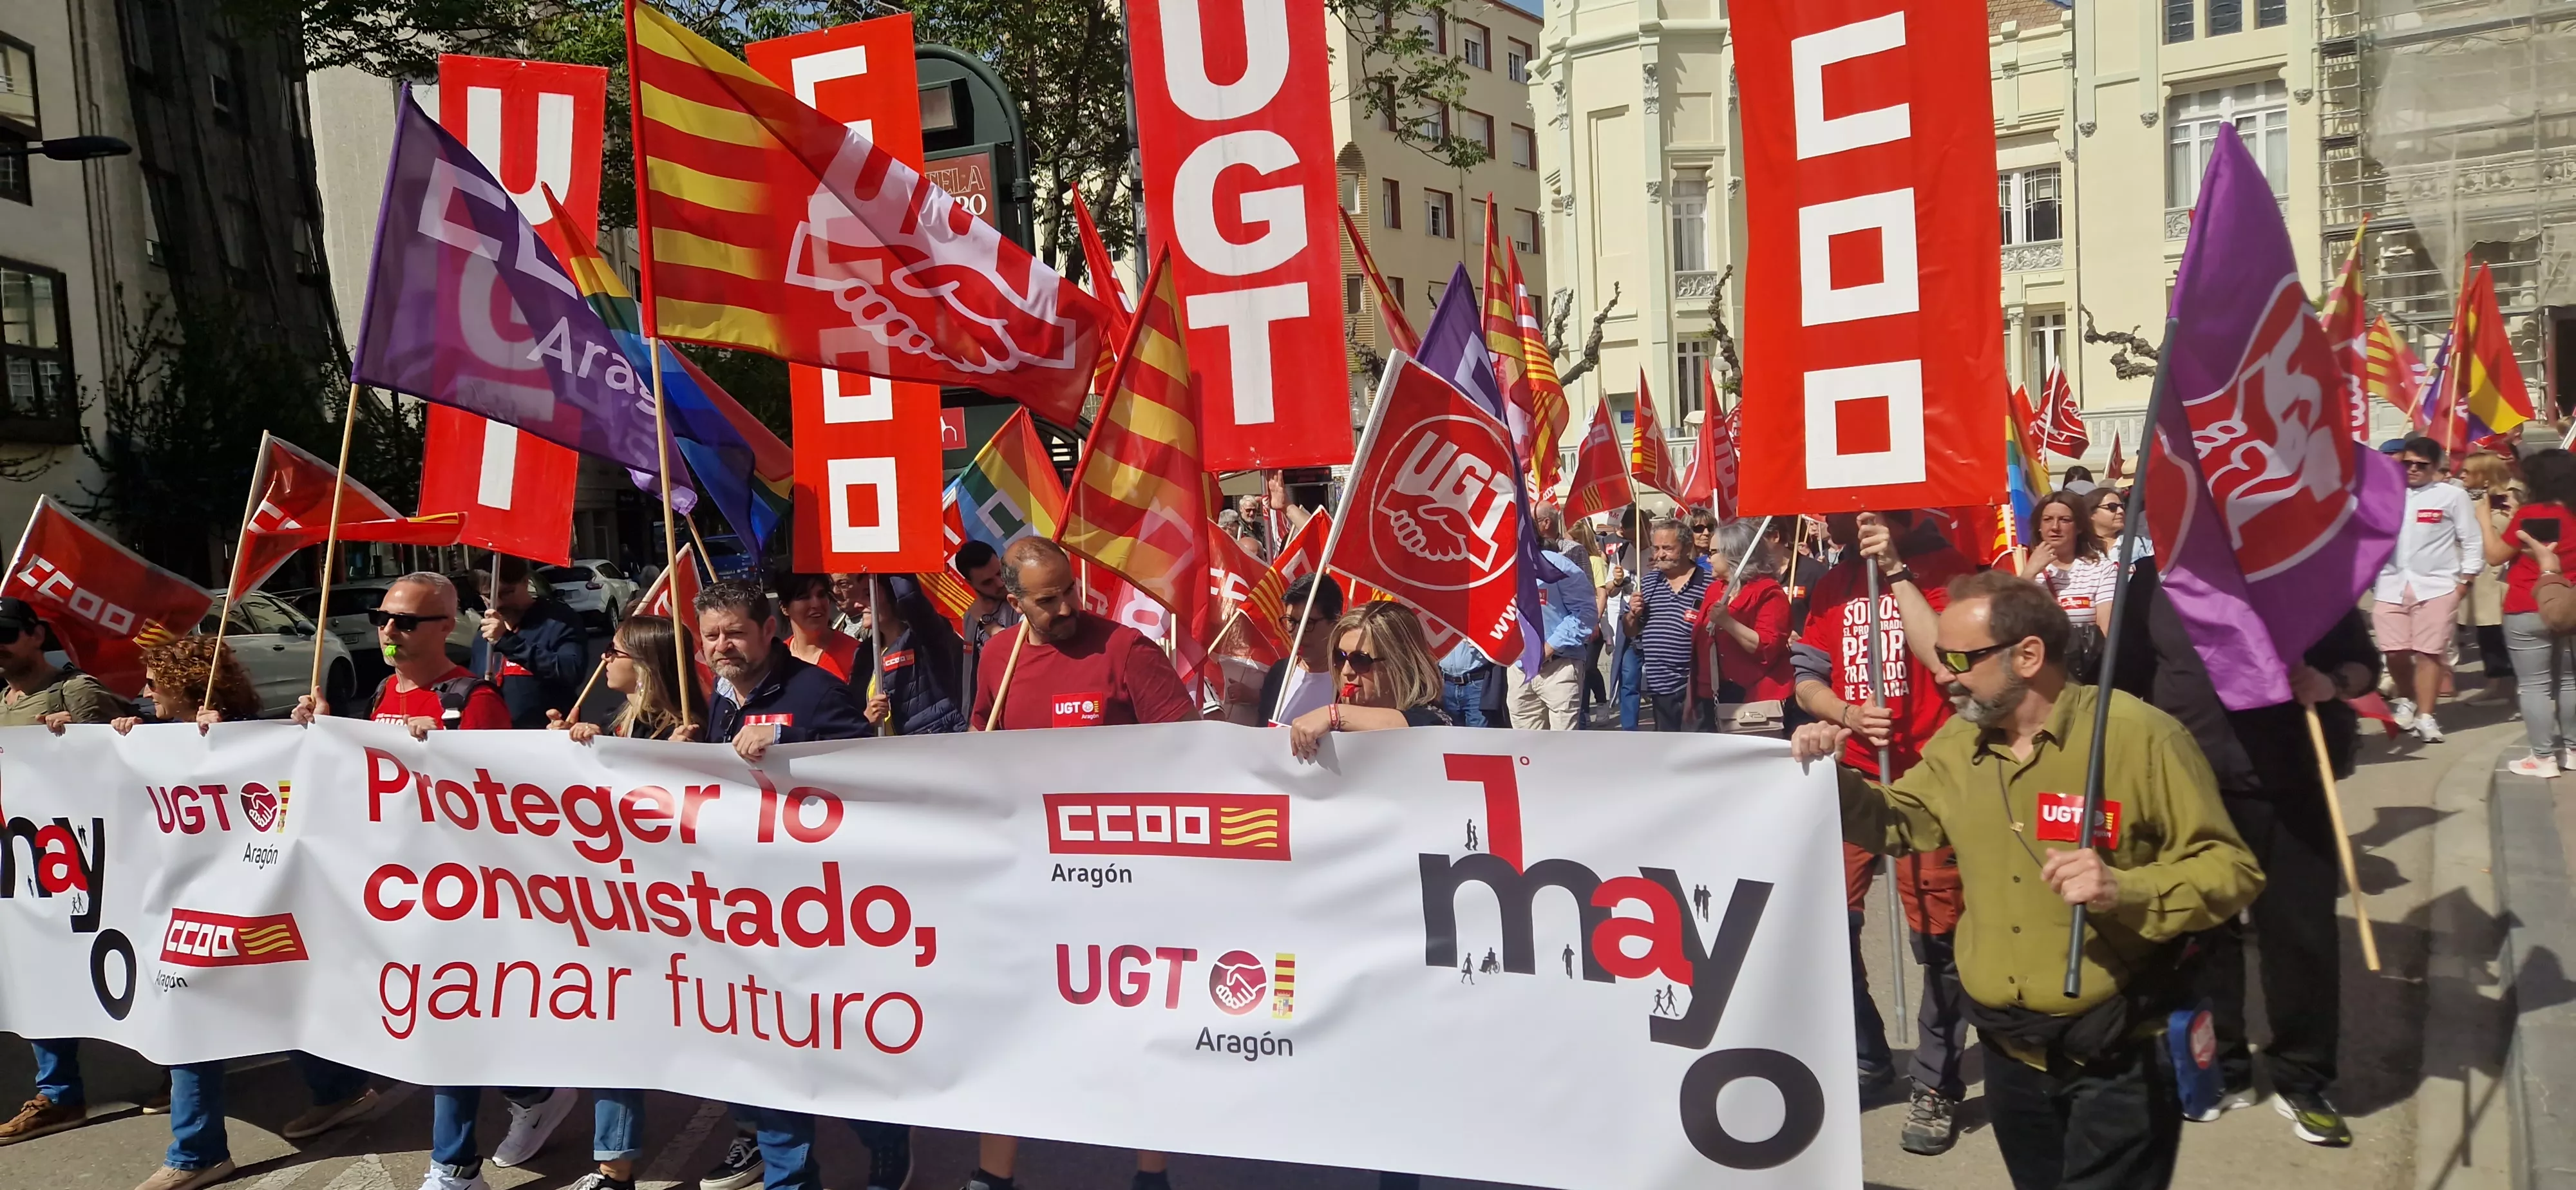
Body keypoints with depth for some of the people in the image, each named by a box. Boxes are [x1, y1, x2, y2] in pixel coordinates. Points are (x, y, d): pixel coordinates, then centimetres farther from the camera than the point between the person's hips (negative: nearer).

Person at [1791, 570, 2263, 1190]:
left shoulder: (2140, 736, -17)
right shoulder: (1956, 744, 3)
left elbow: (2230, 869, -14)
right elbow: (1896, 821, 16)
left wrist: (2125, 890, -32)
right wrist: (1831, 777, -4)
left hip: (2120, 1057, -6)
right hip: (2008, 1049, 6)